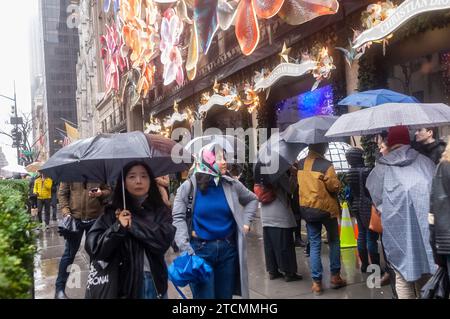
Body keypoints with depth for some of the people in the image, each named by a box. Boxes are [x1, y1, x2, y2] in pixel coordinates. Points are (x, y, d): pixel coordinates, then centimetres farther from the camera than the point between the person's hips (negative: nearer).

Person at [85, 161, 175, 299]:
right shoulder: (112, 213, -3)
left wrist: (133, 223, -17)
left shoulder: (160, 211, -1)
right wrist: (118, 228, -21)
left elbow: (165, 240, -17)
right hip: (124, 281, 0)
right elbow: (93, 247, -10)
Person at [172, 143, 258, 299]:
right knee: (204, 295, 1)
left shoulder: (232, 184, 2)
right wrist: (185, 247, -18)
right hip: (200, 250, -3)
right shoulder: (189, 186, -7)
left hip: (228, 248, 3)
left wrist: (246, 222, 7)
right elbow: (178, 217, -9)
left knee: (225, 295, 13)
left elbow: (252, 199, 19)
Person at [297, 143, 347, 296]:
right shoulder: (326, 165, -16)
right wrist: (337, 182, 6)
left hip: (307, 208, 4)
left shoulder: (300, 164, 2)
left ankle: (316, 283, 8)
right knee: (334, 242, 15)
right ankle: (335, 277, 18)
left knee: (314, 245, 8)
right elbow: (334, 187, -14)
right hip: (326, 208, -4)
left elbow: (297, 185, 10)